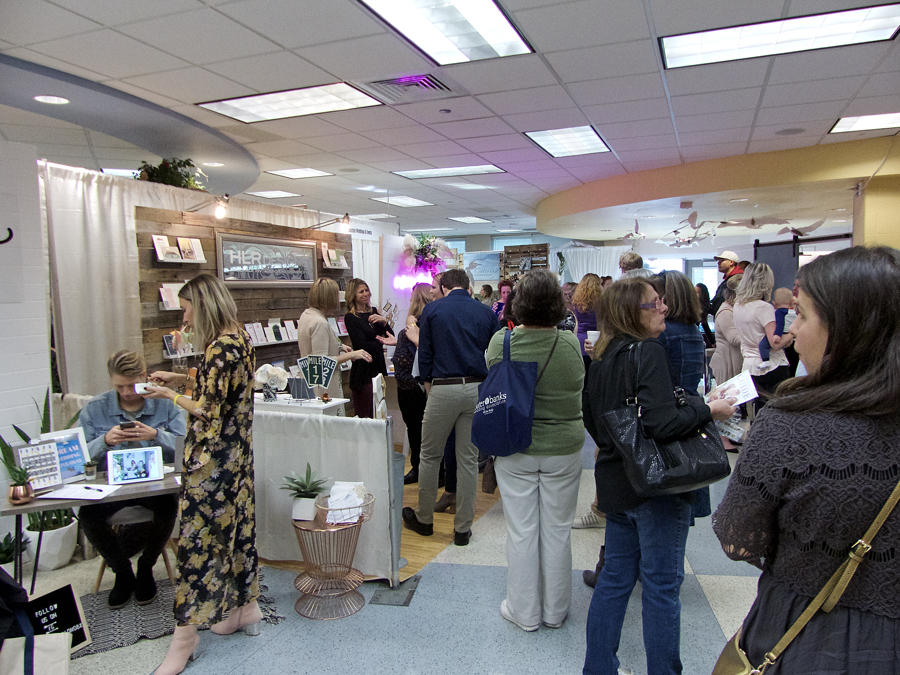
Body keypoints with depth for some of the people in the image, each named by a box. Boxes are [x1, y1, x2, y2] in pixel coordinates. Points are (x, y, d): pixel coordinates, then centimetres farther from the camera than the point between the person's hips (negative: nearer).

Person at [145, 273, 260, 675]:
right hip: (236, 452, 10)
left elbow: (209, 410, -20)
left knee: (197, 536, 1)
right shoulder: (240, 338, 7)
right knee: (237, 525, 17)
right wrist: (179, 379, 13)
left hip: (212, 458, -10)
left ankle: (185, 635, 13)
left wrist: (171, 395, -6)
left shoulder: (220, 348, -22)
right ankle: (246, 608, 31)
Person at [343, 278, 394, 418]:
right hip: (363, 369, -6)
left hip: (379, 367, 6)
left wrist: (384, 322, -8)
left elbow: (391, 337, 10)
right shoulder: (350, 317, -5)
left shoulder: (374, 312, 13)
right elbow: (362, 345, -11)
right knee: (365, 415, -4)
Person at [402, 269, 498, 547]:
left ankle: (423, 519, 26)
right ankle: (463, 528, 15)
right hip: (478, 389, 3)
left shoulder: (432, 310, 1)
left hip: (444, 388, -2)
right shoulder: (486, 313, 6)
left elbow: (424, 353, 2)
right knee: (468, 459, 8)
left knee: (429, 456, 12)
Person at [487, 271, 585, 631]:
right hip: (563, 448, 1)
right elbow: (579, 386, 3)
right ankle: (554, 611, 29)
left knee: (521, 531, 11)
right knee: (556, 530, 14)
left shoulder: (501, 342, -14)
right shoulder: (571, 343, -13)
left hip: (515, 449, 0)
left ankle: (524, 612, 24)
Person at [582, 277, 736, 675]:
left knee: (616, 575, 19)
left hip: (615, 481, 8)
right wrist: (707, 410, -13)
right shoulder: (648, 351, -18)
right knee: (662, 585, 6)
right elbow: (660, 423, -27)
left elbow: (591, 417, 16)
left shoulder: (602, 357, 8)